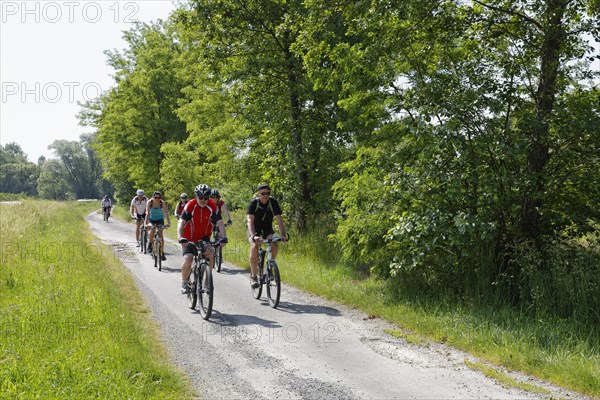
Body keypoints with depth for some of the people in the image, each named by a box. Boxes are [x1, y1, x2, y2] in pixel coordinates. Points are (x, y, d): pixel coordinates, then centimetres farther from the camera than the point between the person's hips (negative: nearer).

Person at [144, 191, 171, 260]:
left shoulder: (163, 203, -23)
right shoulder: (149, 202, -24)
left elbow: (166, 213, -32)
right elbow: (147, 213, -31)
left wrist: (168, 223, -46)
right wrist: (145, 223, -44)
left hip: (160, 220, 0)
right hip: (151, 219, 0)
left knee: (160, 234, -12)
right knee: (152, 229, -29)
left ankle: (162, 253, -6)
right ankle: (150, 244, -4)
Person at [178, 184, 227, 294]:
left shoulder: (212, 206, -13)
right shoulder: (190, 206, -19)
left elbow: (220, 222, -19)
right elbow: (181, 222, -26)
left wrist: (224, 237, -35)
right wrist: (180, 238, -41)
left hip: (204, 237, 2)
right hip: (189, 239, -2)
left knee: (210, 252, -26)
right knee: (188, 259, -21)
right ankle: (184, 282, 4)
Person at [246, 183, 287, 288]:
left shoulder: (273, 203, -19)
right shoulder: (254, 203, -24)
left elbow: (279, 220, -23)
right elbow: (250, 221, -34)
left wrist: (283, 235, -38)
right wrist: (253, 236, -50)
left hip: (267, 228, 2)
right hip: (254, 229, -2)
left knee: (274, 245, -25)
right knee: (254, 246, -28)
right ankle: (253, 277, -19)